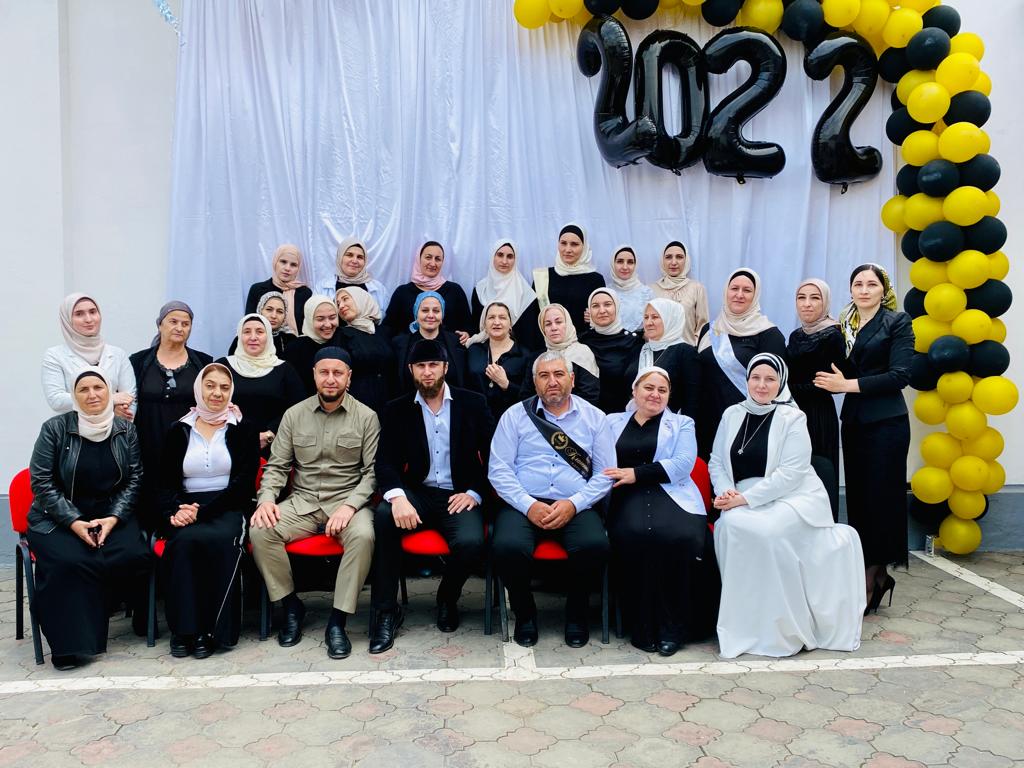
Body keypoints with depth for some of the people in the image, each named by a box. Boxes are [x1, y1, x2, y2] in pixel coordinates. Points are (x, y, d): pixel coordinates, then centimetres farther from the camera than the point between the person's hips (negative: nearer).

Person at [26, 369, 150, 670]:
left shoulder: (126, 430, 3)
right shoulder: (55, 428, -4)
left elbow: (134, 479, 2)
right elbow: (42, 482, -5)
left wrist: (114, 518, -13)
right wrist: (74, 522, -15)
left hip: (111, 514, 2)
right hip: (58, 518, -2)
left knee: (133, 557, -26)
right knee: (69, 562, -32)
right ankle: (68, 642, -17)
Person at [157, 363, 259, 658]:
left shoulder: (243, 430, 7)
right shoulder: (179, 430, 14)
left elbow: (243, 483, -2)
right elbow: (166, 481, 10)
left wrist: (204, 511, -15)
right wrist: (175, 510, -13)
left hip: (228, 508, -2)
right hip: (187, 508, 2)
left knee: (218, 539, -34)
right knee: (184, 541, -31)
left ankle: (211, 628, -22)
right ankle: (183, 627, -21)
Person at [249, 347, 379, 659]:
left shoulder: (366, 417, 1)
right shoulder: (294, 414, 8)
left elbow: (373, 471, -3)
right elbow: (277, 466, 8)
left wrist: (350, 505, -19)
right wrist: (267, 498, -11)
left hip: (347, 501, -2)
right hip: (302, 502, 3)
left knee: (363, 535, -34)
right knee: (259, 530, -24)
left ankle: (337, 621, -20)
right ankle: (291, 607, -4)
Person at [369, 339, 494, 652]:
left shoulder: (473, 403, 7)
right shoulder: (396, 410, 8)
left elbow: (492, 456, 5)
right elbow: (385, 461, -2)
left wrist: (475, 494, -10)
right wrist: (397, 496, -22)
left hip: (459, 496, -1)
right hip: (417, 494, 1)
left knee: (471, 543, -31)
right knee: (384, 516, -32)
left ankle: (447, 598, 4)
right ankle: (386, 610, -17)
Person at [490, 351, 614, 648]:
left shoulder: (593, 417, 11)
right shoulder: (515, 415, 10)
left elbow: (606, 473, 5)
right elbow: (498, 469, 1)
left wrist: (574, 504, -11)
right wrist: (529, 505, -13)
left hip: (575, 507, 1)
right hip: (524, 504, 0)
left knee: (595, 545, -31)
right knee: (508, 546, -31)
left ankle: (576, 613, 0)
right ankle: (524, 613, -1)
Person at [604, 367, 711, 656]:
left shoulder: (681, 424, 19)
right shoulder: (612, 422, 24)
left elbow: (683, 464, 2)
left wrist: (636, 473, -7)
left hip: (670, 493, 0)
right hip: (627, 497, 0)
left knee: (679, 537, -33)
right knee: (634, 535, -33)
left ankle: (674, 626, -15)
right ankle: (643, 626, -17)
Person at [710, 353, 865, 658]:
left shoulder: (792, 418, -4)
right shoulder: (732, 414, 11)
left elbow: (790, 473, -13)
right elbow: (716, 461, 12)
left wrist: (745, 498, -19)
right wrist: (725, 491, -9)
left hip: (791, 497, -4)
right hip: (742, 501, 4)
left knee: (765, 531, -33)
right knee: (727, 526, -28)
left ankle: (782, 625, -14)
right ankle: (743, 620, -13)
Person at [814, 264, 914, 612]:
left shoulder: (898, 322, -2)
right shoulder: (844, 325, 13)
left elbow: (900, 376, -13)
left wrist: (849, 384, -15)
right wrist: (831, 381, -7)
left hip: (886, 423, -5)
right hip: (853, 421, 5)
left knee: (881, 497, -2)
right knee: (857, 497, 6)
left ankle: (875, 574, 8)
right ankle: (874, 574, 16)